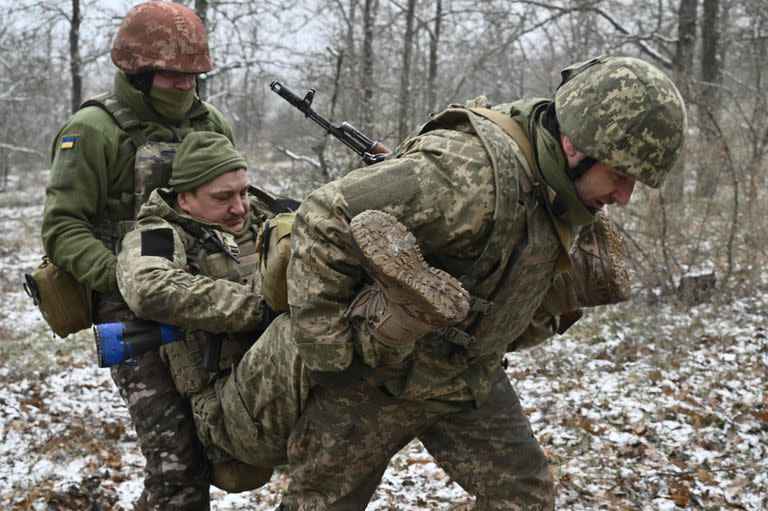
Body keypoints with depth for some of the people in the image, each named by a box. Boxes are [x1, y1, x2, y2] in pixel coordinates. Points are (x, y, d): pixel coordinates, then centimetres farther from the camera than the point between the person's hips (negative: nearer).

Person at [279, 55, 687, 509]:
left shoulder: (558, 187, -6)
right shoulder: (470, 174, -34)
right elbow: (325, 220, -31)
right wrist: (326, 353, -26)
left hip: (472, 376, 7)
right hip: (380, 372, -7)